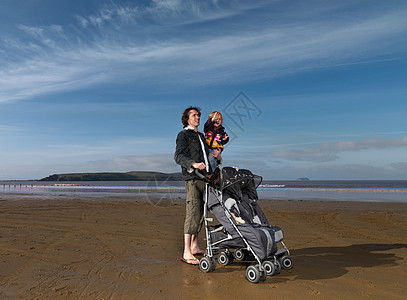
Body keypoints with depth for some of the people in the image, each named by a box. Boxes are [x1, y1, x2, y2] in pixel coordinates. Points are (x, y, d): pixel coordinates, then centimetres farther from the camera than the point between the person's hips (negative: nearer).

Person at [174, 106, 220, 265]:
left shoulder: (201, 136, 25)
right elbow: (178, 156, -12)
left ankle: (194, 246, 21)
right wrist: (193, 164, -29)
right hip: (193, 178, -8)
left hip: (204, 178, 8)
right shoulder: (183, 134, 2)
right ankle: (186, 253, -8)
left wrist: (215, 153, 10)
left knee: (200, 213, 10)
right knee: (193, 213, -12)